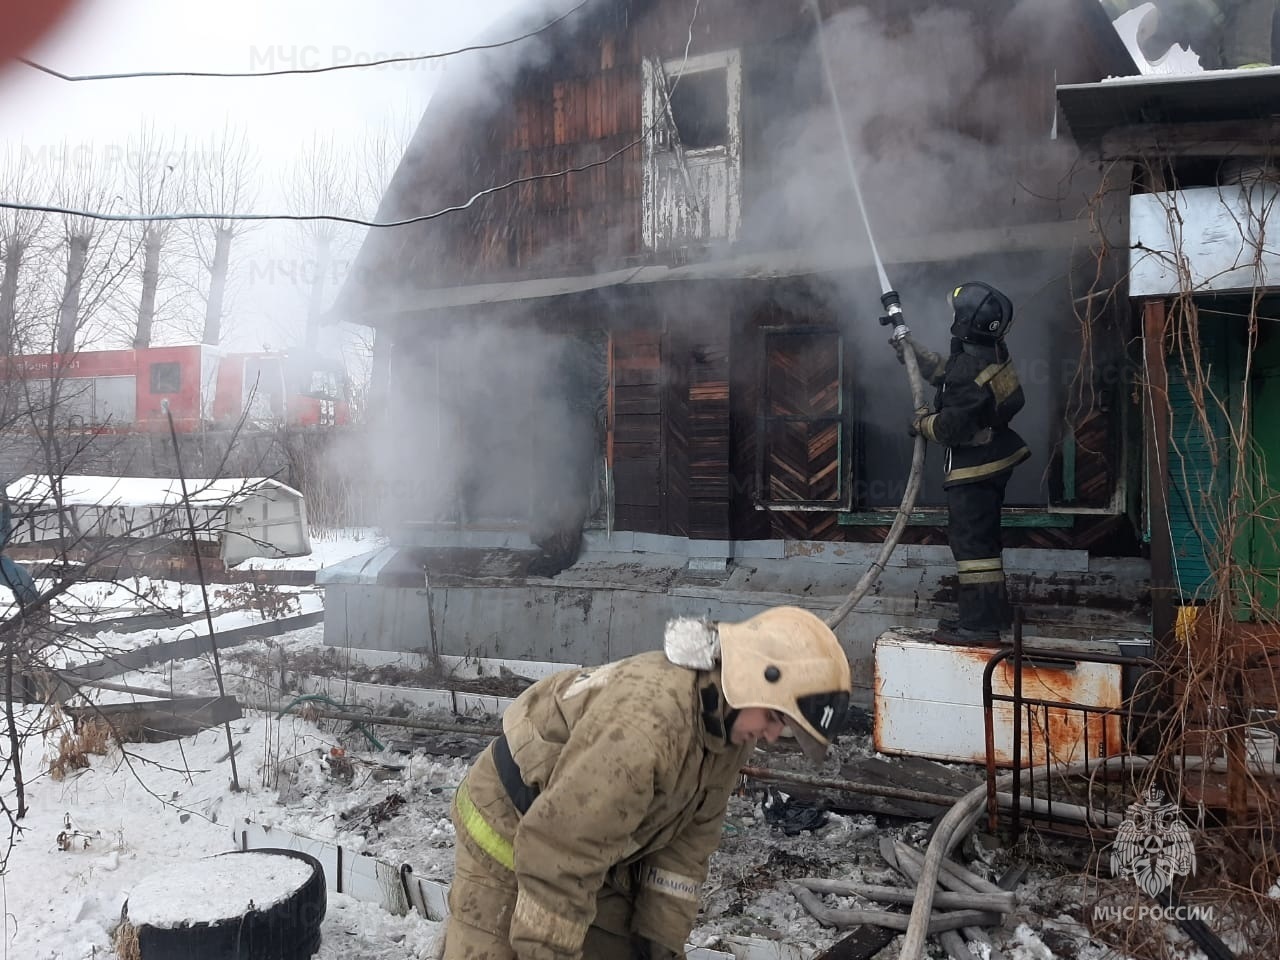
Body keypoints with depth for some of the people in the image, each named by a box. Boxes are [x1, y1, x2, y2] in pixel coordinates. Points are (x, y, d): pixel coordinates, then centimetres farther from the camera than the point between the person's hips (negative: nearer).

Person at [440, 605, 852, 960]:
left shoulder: (728, 725, -10)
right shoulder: (644, 722, -39)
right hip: (511, 828, -8)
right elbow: (558, 853, -34)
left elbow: (691, 833, -1)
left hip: (600, 844, 8)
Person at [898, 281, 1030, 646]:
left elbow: (949, 428, -23)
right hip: (994, 459, 10)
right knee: (983, 538, 20)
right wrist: (912, 352, 23)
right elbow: (947, 372, 20)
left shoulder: (971, 372, -28)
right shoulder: (991, 350, 2)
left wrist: (921, 422, -4)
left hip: (974, 467, -10)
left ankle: (980, 623, -2)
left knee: (970, 541, -6)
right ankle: (994, 609, 32)